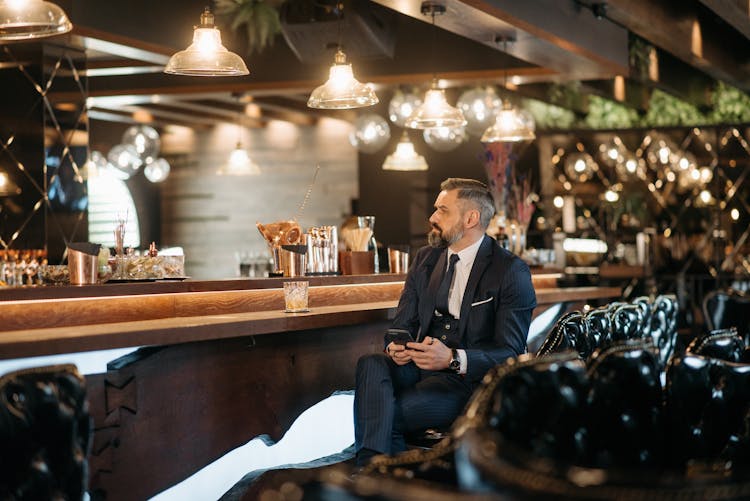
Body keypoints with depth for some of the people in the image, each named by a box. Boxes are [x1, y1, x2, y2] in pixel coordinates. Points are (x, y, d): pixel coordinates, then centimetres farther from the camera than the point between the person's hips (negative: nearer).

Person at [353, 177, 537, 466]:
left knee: (387, 416, -30)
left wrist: (454, 358, -28)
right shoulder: (425, 259, 15)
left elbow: (511, 354, -11)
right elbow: (403, 323, 15)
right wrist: (395, 347, -12)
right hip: (419, 365, 6)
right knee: (371, 364, -29)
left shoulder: (511, 272, -5)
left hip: (469, 378, -5)